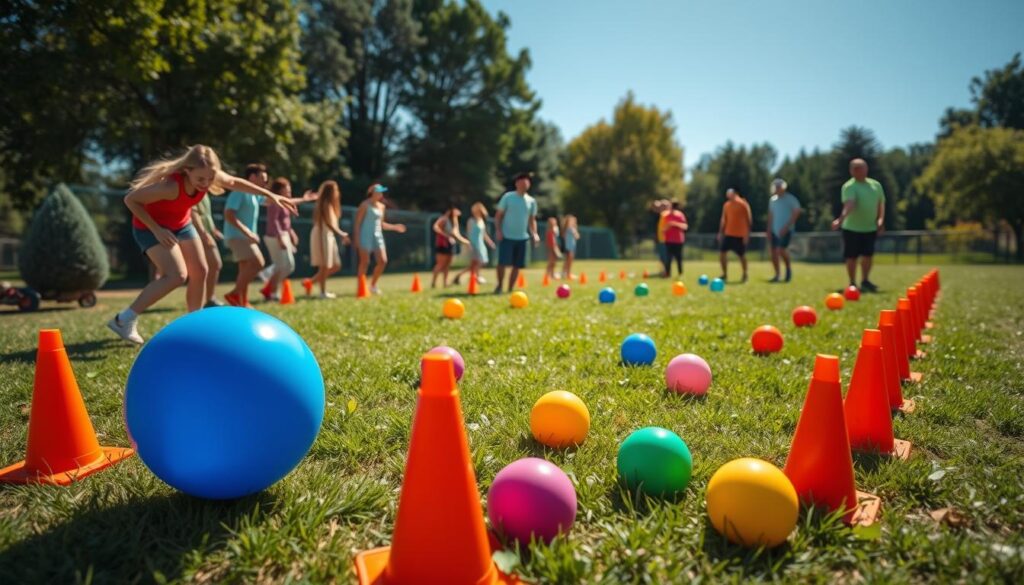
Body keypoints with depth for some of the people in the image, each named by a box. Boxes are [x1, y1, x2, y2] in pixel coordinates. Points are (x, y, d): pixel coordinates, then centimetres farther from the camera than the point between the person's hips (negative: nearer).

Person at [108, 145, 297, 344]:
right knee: (177, 276, -21)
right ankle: (124, 319, -9)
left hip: (181, 224, 7)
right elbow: (131, 200, -28)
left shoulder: (210, 177, -20)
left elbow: (235, 182, 2)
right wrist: (156, 229, -29)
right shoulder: (170, 186, -39)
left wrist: (270, 195, 4)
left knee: (200, 272, 2)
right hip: (151, 226, -7)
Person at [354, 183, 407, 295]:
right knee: (365, 262, -5)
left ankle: (373, 285, 14)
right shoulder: (365, 205, -6)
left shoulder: (381, 206, 13)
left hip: (378, 236, 6)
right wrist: (357, 237, -15)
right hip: (366, 236, -6)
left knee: (383, 261, -1)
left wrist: (395, 227, 13)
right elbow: (358, 222, -8)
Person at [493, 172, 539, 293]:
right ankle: (499, 286, 12)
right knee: (502, 263, -9)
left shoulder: (531, 201, 9)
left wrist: (534, 234, 2)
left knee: (517, 265, 4)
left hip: (522, 238, 4)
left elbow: (532, 219, 16)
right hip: (507, 236, -4)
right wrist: (498, 230, -12)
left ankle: (510, 289, 16)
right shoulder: (508, 197, -1)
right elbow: (498, 215, 0)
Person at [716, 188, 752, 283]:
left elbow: (748, 220, -7)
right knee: (722, 252, -4)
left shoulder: (743, 204, -8)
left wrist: (747, 234, -11)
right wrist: (720, 232, 9)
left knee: (742, 255, 3)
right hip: (728, 234, 5)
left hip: (740, 235, -4)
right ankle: (725, 274, 9)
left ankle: (745, 274, 22)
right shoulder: (726, 205, 7)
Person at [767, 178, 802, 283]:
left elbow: (796, 212, -12)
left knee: (782, 250, -17)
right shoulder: (772, 199, 11)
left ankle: (789, 268, 9)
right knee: (774, 252, 1)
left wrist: (786, 227, -17)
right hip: (775, 230, 6)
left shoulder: (790, 199, -6)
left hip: (786, 230, -5)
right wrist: (769, 230, 10)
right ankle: (777, 275, 11)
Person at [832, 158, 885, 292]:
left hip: (870, 227, 4)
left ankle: (865, 281, 19)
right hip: (852, 227, -4)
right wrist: (841, 218, -46)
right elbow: (849, 204, -29)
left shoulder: (876, 185, 8)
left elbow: (881, 204, 17)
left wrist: (880, 220, 4)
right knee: (851, 256, 0)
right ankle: (852, 283, 12)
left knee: (868, 255, 5)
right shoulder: (849, 186, -12)